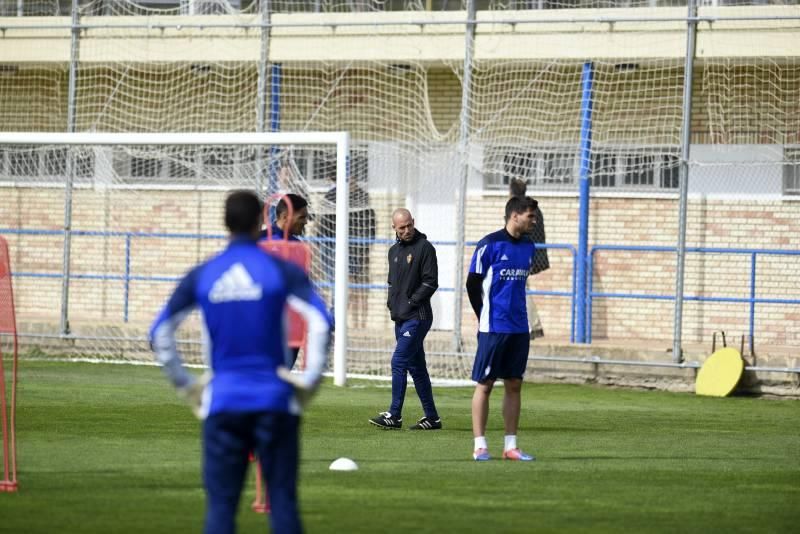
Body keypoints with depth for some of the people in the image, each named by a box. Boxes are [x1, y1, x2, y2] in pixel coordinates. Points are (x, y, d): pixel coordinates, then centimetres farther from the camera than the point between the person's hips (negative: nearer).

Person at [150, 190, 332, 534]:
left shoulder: (201, 276, 5)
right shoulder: (282, 271, -1)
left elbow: (160, 333, 6)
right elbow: (321, 322, -11)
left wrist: (185, 385, 10)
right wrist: (310, 378, -5)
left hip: (222, 403, 1)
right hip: (275, 401, -1)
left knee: (220, 503, 3)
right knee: (283, 501, 2)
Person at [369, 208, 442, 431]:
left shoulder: (424, 248, -7)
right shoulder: (394, 251, 17)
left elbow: (430, 282, -12)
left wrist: (410, 303, -13)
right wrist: (391, 303, 9)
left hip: (417, 317, -8)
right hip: (400, 318, 8)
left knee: (399, 362, -12)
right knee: (416, 366, 9)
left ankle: (394, 415, -10)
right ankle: (431, 417, 13)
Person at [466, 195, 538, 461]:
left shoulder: (528, 246, 10)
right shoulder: (490, 245, -9)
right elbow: (472, 284, -4)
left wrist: (516, 313, 14)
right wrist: (484, 318, -1)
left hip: (519, 328, 6)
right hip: (493, 328, -6)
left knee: (514, 385, 7)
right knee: (484, 384, -2)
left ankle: (511, 446, 11)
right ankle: (480, 446, 1)